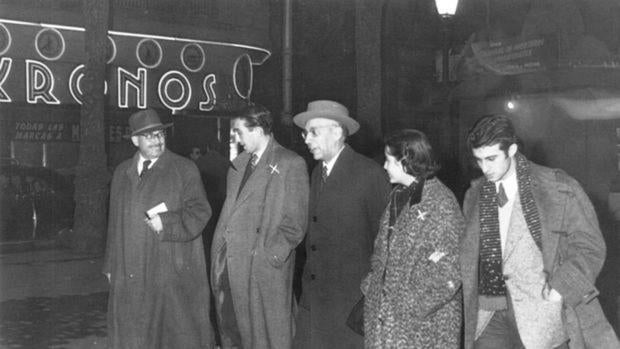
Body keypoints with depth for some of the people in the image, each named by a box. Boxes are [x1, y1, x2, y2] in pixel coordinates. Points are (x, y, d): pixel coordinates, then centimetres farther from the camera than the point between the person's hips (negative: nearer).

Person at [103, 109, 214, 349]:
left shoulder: (185, 169, 1)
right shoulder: (121, 173, 14)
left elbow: (199, 212, -4)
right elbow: (115, 221, 15)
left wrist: (166, 222, -17)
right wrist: (111, 265, 13)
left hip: (173, 273, -4)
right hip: (130, 275, 4)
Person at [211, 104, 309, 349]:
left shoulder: (291, 164, -5)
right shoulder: (238, 164, 17)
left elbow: (296, 223, -8)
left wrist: (271, 256, -14)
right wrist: (219, 251, 9)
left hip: (263, 267, -6)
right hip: (227, 265, 7)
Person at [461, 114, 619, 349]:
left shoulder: (560, 188, -4)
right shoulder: (474, 196, 10)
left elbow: (590, 248, -2)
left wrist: (558, 291, -12)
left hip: (543, 315, -3)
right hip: (489, 318, 3)